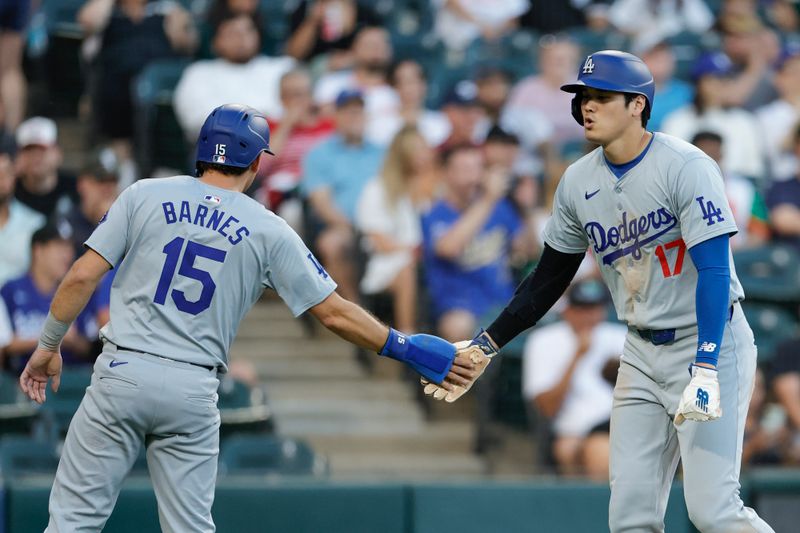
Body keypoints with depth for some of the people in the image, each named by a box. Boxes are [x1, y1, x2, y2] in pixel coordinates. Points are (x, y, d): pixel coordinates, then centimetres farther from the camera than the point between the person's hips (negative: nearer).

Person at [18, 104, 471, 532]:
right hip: (194, 392, 1)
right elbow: (334, 312, 4)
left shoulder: (146, 196, 3)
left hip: (123, 373, -1)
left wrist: (49, 345, 10)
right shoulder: (269, 231, 4)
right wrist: (404, 347, 14)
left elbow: (83, 276, -1)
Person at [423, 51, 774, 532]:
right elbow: (549, 279, 13)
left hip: (710, 342, -6)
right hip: (642, 352, 6)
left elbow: (715, 271, -23)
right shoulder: (579, 182, 3)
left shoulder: (685, 167, -16)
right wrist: (486, 345, 6)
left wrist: (705, 370, -32)